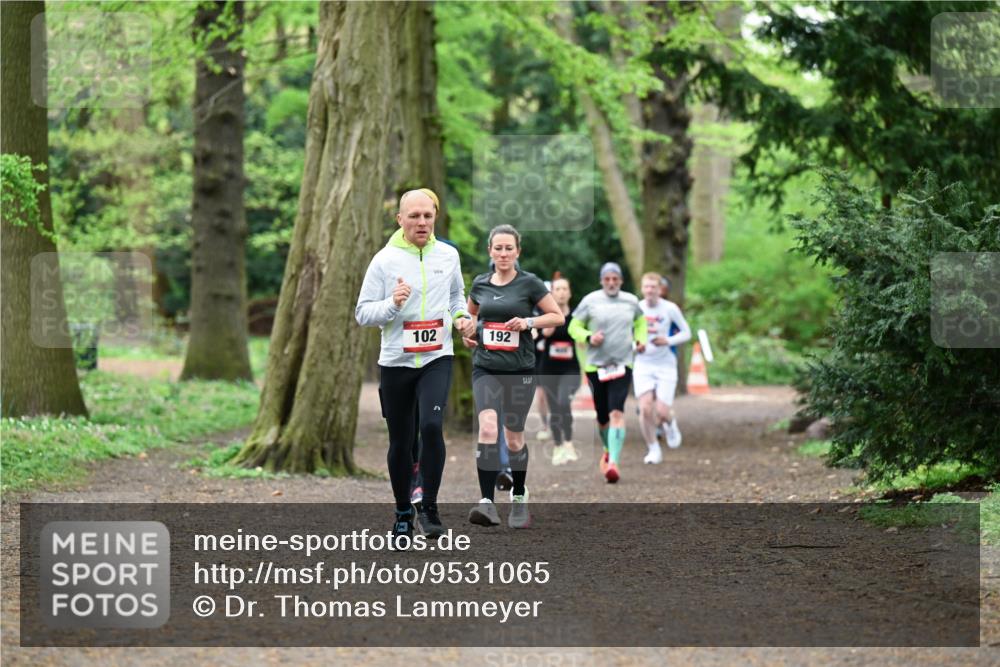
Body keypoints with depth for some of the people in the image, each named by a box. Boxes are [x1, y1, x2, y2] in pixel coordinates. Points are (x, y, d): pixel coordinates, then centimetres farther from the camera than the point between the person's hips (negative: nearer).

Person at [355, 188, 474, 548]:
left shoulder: (448, 255, 4)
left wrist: (461, 316, 3)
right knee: (400, 442, 7)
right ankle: (403, 514, 26)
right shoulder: (385, 260, -5)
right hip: (396, 361, 0)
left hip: (437, 359, 0)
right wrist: (391, 304, -22)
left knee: (431, 426, -22)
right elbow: (362, 313, -4)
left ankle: (429, 507, -8)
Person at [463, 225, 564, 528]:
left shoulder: (529, 283, -4)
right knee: (487, 429, -19)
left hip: (520, 369, -1)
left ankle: (519, 497, 32)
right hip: (486, 368, 1)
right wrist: (468, 330, 6)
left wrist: (528, 322, -15)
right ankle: (487, 503, -24)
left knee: (514, 437, 9)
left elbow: (558, 316, -1)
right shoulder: (480, 284, 6)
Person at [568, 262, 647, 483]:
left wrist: (640, 338, 8)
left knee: (617, 413, -18)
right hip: (595, 366, 0)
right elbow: (574, 326, 5)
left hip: (623, 365, 0)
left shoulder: (631, 301, 7)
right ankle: (609, 451, 39)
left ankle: (613, 463, -26)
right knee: (602, 417, 9)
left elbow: (640, 321, 26)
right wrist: (588, 337, -14)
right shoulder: (590, 301, 0)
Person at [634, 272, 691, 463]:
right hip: (643, 364, 1)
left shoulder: (670, 309, -6)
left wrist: (668, 341, -16)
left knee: (662, 412, -9)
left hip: (666, 365, -1)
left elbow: (686, 333, 1)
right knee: (645, 408, -12)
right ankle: (653, 449, 6)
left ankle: (671, 424, 29)